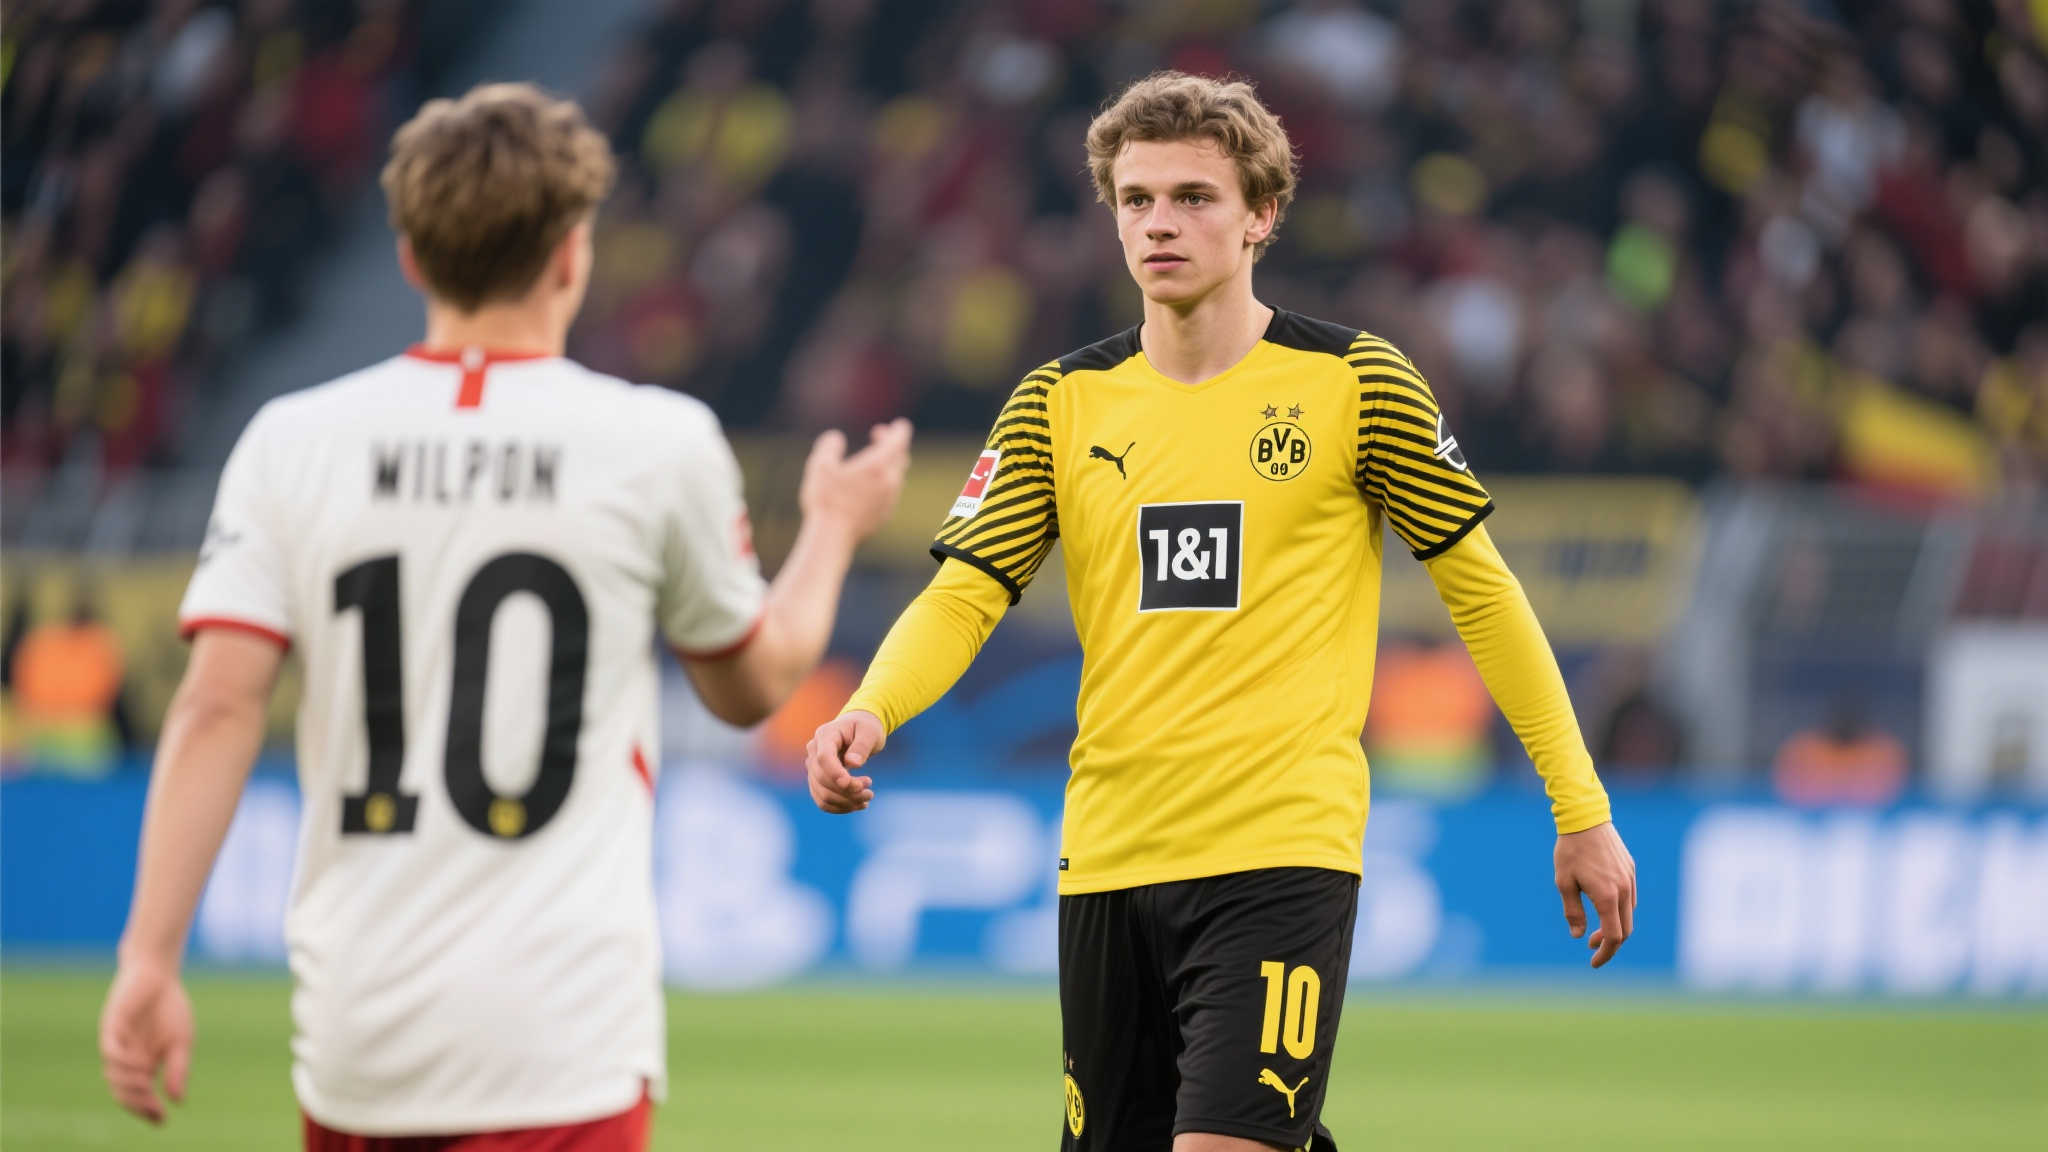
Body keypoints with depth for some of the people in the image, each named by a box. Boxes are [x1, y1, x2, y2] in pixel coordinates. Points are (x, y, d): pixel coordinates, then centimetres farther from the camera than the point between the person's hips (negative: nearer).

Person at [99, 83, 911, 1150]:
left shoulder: (293, 440, 4)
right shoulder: (659, 445, -1)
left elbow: (216, 710, -4)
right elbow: (753, 684, 16)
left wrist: (149, 958, -3)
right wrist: (833, 526, 34)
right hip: (560, 1042, -3)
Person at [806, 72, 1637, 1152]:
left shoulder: (1356, 384, -1)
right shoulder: (1061, 404, 8)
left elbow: (1480, 590, 5)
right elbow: (965, 595, 3)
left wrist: (1580, 811, 4)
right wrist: (870, 711, -18)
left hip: (1281, 861, -4)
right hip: (1107, 857, 4)